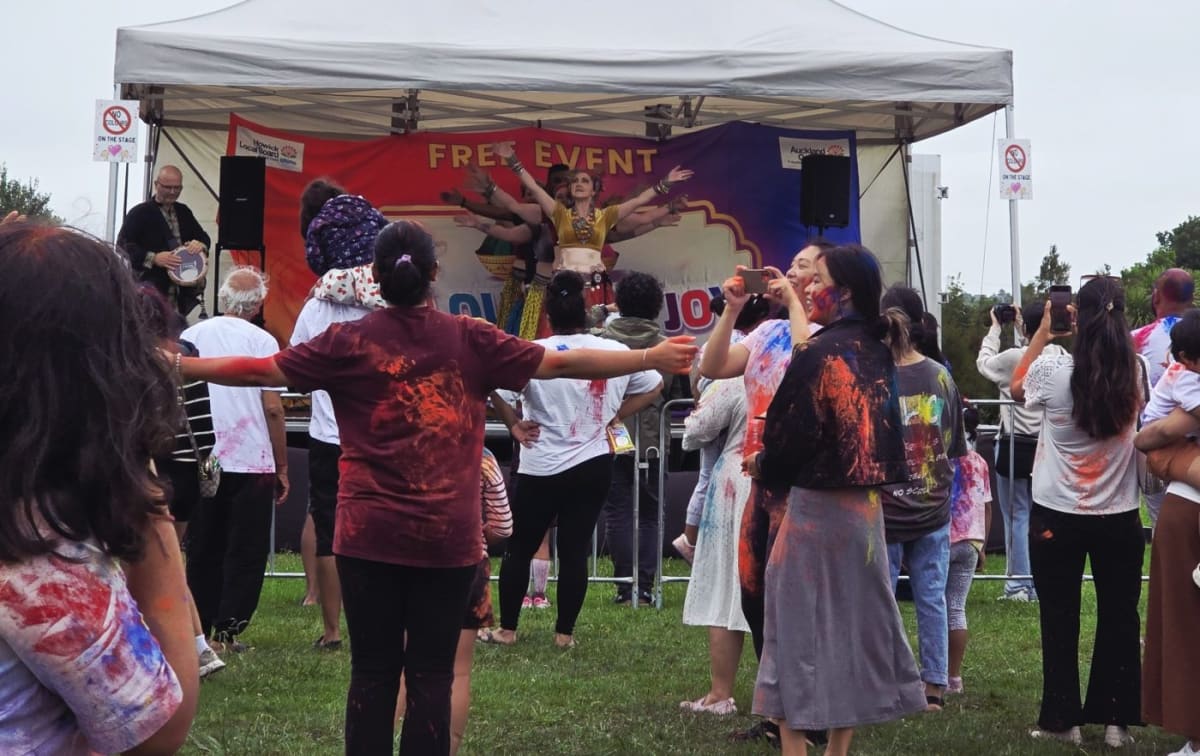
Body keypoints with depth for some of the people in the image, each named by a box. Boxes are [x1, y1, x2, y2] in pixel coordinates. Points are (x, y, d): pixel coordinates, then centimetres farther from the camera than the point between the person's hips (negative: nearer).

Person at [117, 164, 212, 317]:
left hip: (181, 290, 6)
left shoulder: (184, 212, 18)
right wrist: (153, 258, -21)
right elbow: (123, 244, -9)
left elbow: (204, 237, 19)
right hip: (151, 290, -6)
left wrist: (200, 244, -7)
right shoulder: (139, 213, -2)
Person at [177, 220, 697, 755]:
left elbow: (260, 370, 0)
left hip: (369, 535, 0)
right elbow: (561, 364, 0)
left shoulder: (349, 342, -2)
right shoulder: (470, 340, -2)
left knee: (372, 671, 7)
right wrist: (653, 358, 8)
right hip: (447, 538, 0)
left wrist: (177, 367, 12)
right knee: (431, 675, 5)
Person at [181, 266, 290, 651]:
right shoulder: (261, 341, -8)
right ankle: (227, 631, 2)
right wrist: (282, 466, -2)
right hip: (251, 463, -4)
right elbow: (272, 408, -10)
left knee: (203, 549, 14)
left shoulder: (192, 336, 3)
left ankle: (198, 629, 16)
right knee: (245, 553, 4)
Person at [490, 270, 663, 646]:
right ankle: (565, 632, 13)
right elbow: (654, 386, 11)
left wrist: (515, 424, -6)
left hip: (542, 467, -2)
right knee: (575, 550, 9)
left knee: (520, 548, 11)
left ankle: (507, 628, 17)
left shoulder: (534, 353, -12)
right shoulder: (614, 352, -1)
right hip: (593, 464, 3)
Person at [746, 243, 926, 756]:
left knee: (800, 622, 1)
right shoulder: (876, 350, 6)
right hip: (865, 504, 8)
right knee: (852, 618, 13)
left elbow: (790, 435, -16)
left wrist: (762, 466, 3)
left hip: (817, 506, -7)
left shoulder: (819, 353, -17)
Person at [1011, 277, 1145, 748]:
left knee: (1059, 620, 10)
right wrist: (1109, 331, 18)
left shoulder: (1052, 369, -14)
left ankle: (1062, 719, 15)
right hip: (1119, 517, 2)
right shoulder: (1135, 372, -7)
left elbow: (1017, 389, 8)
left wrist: (1042, 333, 14)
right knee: (1119, 617, 12)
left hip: (1056, 516, -2)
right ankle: (1115, 719, 17)